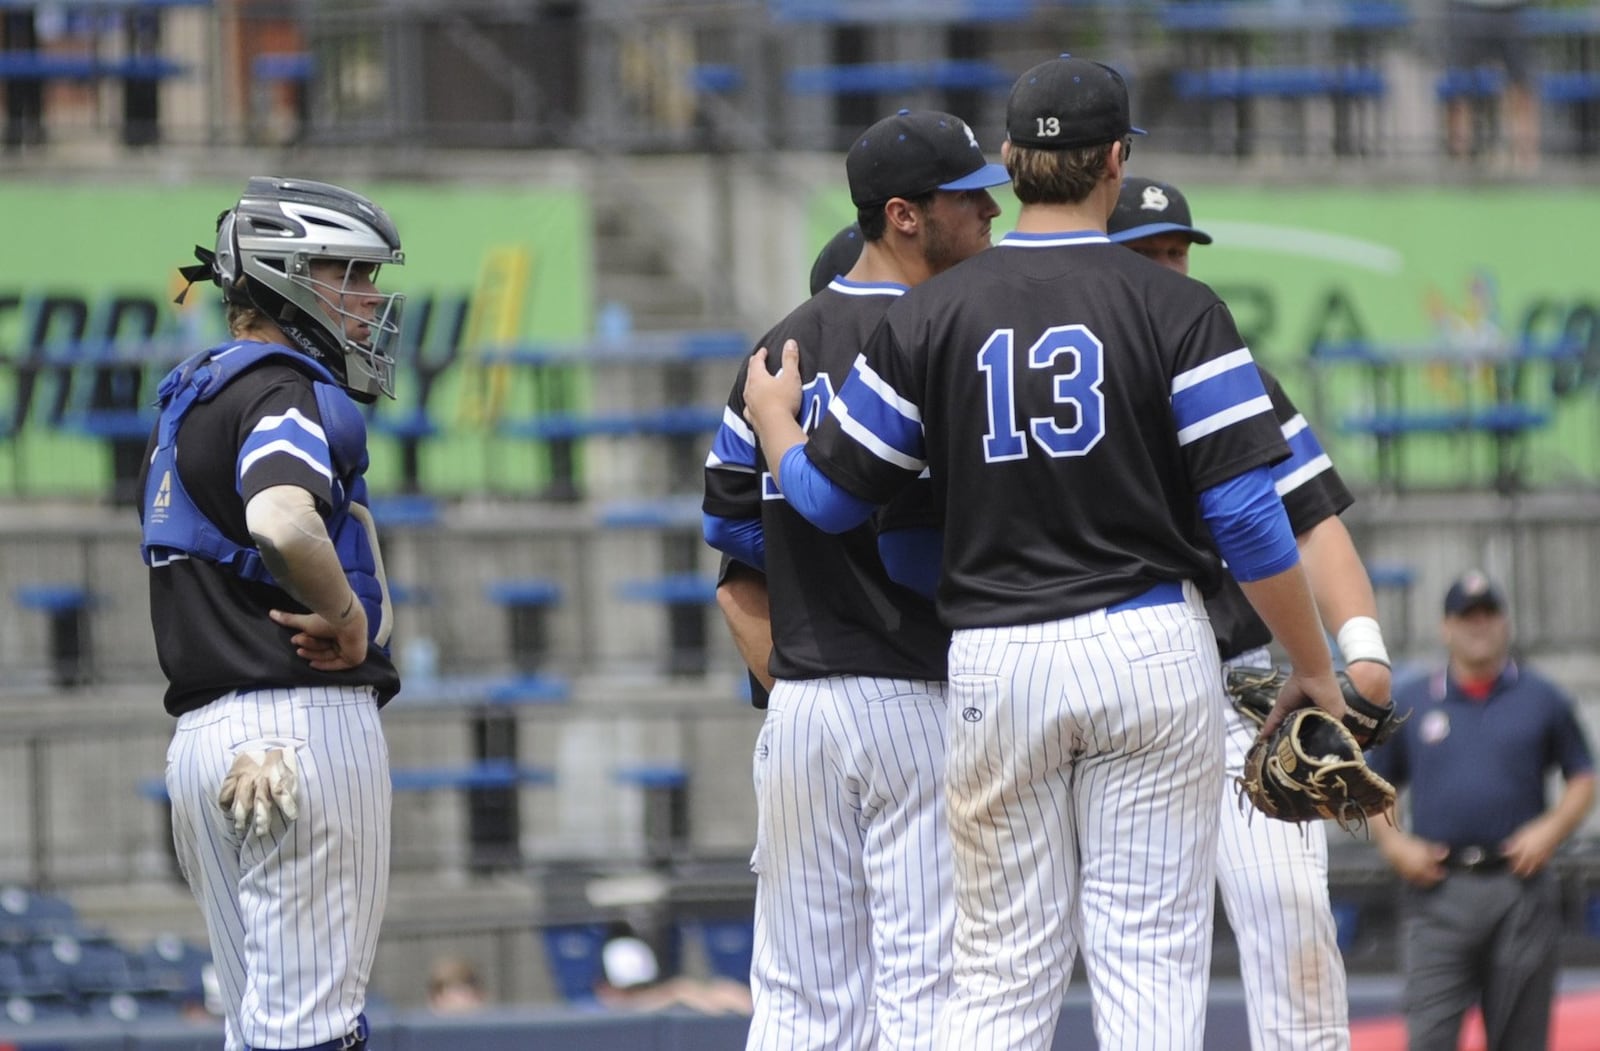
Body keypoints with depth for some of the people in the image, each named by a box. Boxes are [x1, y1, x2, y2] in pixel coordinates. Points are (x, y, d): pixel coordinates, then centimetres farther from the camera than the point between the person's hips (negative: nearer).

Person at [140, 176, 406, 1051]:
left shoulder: (187, 399, 20)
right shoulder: (288, 393, -10)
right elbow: (285, 523, -32)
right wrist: (347, 615, -14)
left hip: (201, 737, 9)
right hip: (304, 723, -9)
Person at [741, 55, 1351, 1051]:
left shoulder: (930, 314, 2)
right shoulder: (1176, 308, -4)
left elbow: (828, 494, 8)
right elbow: (1250, 516, -8)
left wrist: (775, 420, 30)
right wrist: (1315, 669, 3)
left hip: (995, 662, 2)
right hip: (1149, 647, -2)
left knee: (1001, 971, 7)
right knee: (1152, 964, 0)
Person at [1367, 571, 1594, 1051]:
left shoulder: (1542, 700, 9)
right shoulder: (1408, 703, 10)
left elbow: (1583, 779, 12)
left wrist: (1550, 831, -5)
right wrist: (1394, 843, -1)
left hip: (1519, 885, 0)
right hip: (1438, 890, 0)